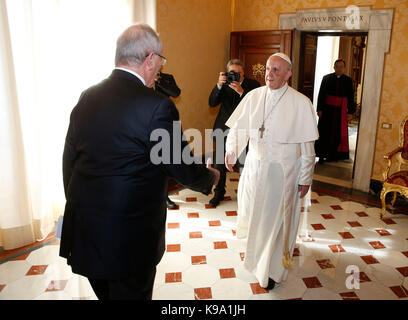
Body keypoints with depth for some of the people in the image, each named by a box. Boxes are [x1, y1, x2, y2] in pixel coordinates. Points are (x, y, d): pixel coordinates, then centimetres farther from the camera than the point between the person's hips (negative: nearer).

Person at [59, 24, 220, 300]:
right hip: (129, 238, -6)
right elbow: (183, 168, -12)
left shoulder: (87, 98, 0)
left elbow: (69, 161, 6)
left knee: (105, 294, 26)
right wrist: (210, 177, 10)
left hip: (82, 231, 7)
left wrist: (78, 206, 18)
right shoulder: (156, 106, -20)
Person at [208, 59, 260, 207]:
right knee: (220, 162, 8)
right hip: (224, 129, 2)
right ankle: (219, 193, 24)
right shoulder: (224, 84, 3)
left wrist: (241, 91, -27)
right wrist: (219, 85, -21)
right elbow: (212, 103, -7)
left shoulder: (252, 85, -4)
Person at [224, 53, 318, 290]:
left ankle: (273, 270, 29)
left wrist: (305, 178, -5)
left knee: (277, 219, 7)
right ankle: (256, 249, 52)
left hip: (283, 171, -3)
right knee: (252, 212, 19)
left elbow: (308, 145, -7)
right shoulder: (254, 96, 0)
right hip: (255, 166, 4)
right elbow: (238, 127, 3)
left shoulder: (301, 103, -10)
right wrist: (231, 150, -15)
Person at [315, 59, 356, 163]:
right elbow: (321, 94, 2)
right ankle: (322, 155, 8)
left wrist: (350, 112, 1)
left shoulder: (348, 80, 3)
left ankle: (334, 155, 13)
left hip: (340, 111, 1)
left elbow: (351, 97, 5)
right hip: (327, 109, 0)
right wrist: (319, 109, -4)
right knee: (325, 132, 2)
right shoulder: (326, 78, 2)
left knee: (338, 133, 2)